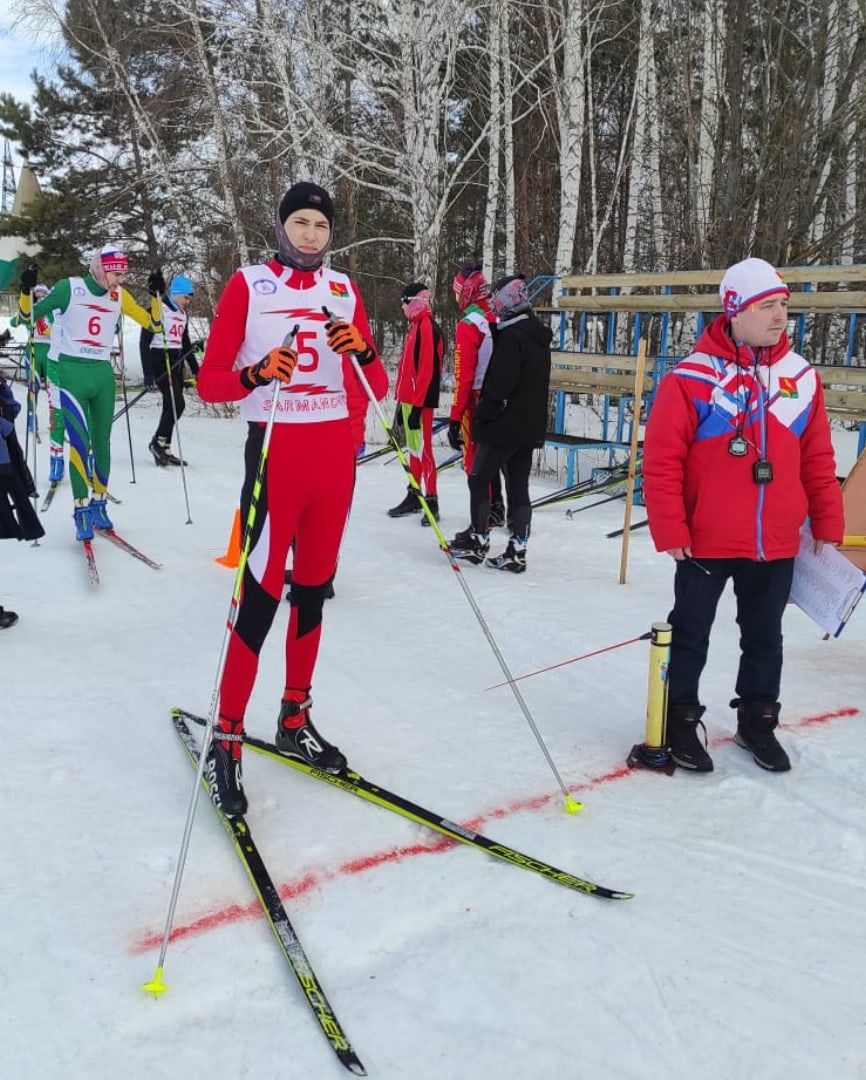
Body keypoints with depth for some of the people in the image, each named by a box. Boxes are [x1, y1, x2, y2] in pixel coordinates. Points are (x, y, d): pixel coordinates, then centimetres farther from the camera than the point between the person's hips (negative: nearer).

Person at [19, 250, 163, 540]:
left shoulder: (119, 295, 7)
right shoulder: (69, 287, -4)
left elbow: (152, 323, 6)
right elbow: (31, 314, 3)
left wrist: (156, 295, -7)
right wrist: (26, 290, -15)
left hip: (103, 374, 4)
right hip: (72, 372, -4)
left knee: (102, 443, 8)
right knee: (80, 442, -14)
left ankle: (99, 503, 19)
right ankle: (82, 509, -11)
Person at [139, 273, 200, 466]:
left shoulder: (183, 314, 13)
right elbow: (144, 342, -13)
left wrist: (195, 368, 21)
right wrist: (147, 371, -18)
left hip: (177, 363, 8)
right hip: (160, 361, -7)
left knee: (171, 406, 7)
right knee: (177, 404, -15)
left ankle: (164, 450, 13)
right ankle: (158, 442, -1)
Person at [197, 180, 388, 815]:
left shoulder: (344, 291, 12)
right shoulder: (248, 284, 1)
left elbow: (377, 388, 8)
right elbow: (209, 382, -5)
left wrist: (361, 351, -13)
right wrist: (256, 374, -24)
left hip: (336, 452, 5)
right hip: (276, 448, -4)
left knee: (313, 589, 11)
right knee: (262, 595, -9)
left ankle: (295, 720, 25)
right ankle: (226, 740, 2)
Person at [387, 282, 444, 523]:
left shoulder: (427, 326, -13)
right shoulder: (415, 326, 17)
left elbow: (427, 369, -20)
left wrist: (417, 405, -22)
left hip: (420, 401, -10)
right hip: (409, 399, 10)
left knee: (423, 448, -8)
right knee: (413, 447, 14)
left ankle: (431, 502, -3)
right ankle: (414, 495, 23)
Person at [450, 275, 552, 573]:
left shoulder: (511, 336, -15)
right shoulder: (539, 334, 13)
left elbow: (500, 384, -19)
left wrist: (482, 415, -11)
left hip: (504, 425, -8)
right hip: (531, 427, 8)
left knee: (479, 479, 5)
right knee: (519, 488, 7)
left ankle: (477, 541, 9)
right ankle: (517, 552, 7)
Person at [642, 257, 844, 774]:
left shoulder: (802, 377, 2)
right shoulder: (692, 377, -13)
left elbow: (818, 459, 8)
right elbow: (661, 459, -13)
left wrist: (827, 526, 9)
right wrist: (670, 532, -14)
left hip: (777, 544, 5)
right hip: (706, 542, -4)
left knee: (765, 639, 18)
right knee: (691, 635, 10)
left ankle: (758, 720, 36)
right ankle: (681, 720, 28)